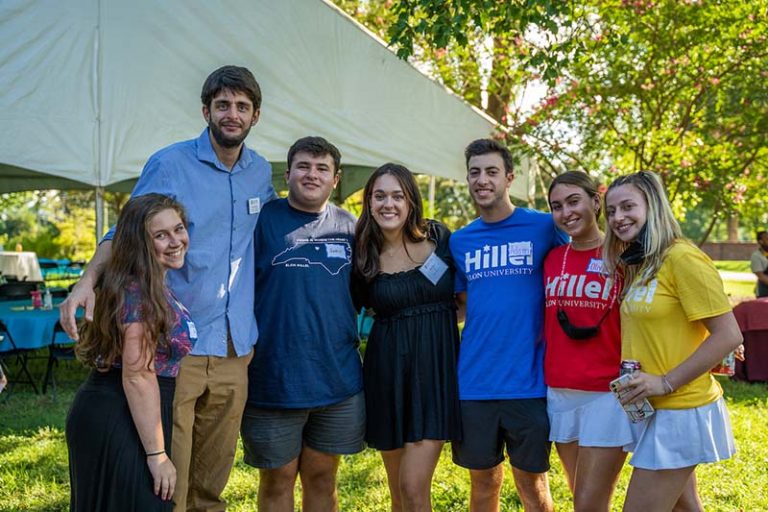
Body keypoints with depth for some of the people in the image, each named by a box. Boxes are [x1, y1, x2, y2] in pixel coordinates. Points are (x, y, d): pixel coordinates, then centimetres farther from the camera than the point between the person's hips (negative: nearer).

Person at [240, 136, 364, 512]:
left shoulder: (349, 227, 7)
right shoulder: (263, 220, -5)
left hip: (338, 378, 3)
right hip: (273, 379, -3)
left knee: (322, 477, 14)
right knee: (277, 480, 9)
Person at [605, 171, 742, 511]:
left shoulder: (681, 257, -16)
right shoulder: (638, 264, 10)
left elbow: (728, 336, -19)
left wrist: (666, 383, -19)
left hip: (680, 410, -9)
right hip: (655, 408, 9)